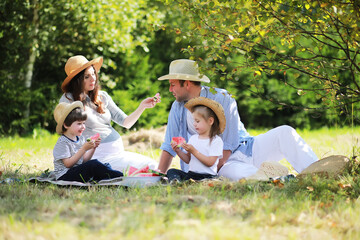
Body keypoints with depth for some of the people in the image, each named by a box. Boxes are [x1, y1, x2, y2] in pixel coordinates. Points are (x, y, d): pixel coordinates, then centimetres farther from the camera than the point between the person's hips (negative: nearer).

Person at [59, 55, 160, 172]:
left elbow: (126, 122, 12)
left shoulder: (102, 96, 12)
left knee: (153, 165, -6)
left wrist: (142, 106, -2)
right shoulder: (68, 99, -6)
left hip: (118, 151, 7)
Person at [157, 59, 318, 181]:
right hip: (226, 164, -1)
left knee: (284, 133, -23)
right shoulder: (178, 108, 4)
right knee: (238, 173, -39)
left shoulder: (222, 98, -7)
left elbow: (228, 145, -11)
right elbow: (169, 146, 9)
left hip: (246, 149, 1)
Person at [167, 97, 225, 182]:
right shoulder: (193, 138, 14)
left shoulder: (216, 140, -5)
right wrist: (178, 151, 1)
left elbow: (210, 162, -13)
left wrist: (194, 151, -15)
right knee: (171, 172, -15)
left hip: (207, 175, -6)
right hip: (191, 174, 6)